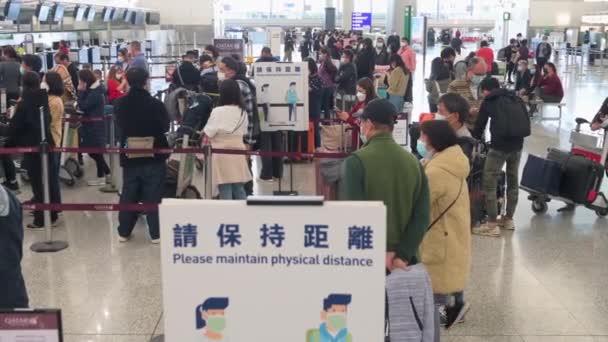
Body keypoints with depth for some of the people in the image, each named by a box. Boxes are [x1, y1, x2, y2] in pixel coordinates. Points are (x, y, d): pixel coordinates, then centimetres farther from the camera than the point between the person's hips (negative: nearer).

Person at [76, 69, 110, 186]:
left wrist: (80, 91, -15)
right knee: (95, 151, 15)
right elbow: (85, 106, 13)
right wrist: (82, 92, 2)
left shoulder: (95, 93, -19)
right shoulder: (93, 90, 12)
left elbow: (82, 106, -21)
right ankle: (107, 172, 24)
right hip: (92, 126, 10)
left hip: (94, 126, -10)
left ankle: (101, 177, 10)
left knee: (94, 152, -1)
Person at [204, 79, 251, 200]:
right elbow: (243, 131, 11)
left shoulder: (218, 111, -13)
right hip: (238, 152, 5)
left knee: (225, 190, 0)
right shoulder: (242, 111, 5)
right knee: (239, 189, 12)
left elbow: (208, 133, -9)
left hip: (221, 153, -5)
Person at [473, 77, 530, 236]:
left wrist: (474, 140, 27)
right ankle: (509, 219, 29)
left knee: (489, 183, 1)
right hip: (518, 143, 6)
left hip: (500, 144, -6)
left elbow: (480, 125, 11)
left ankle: (492, 225, 0)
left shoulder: (489, 101, 8)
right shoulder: (515, 98, 19)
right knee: (513, 181, 19)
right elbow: (526, 121, 20)